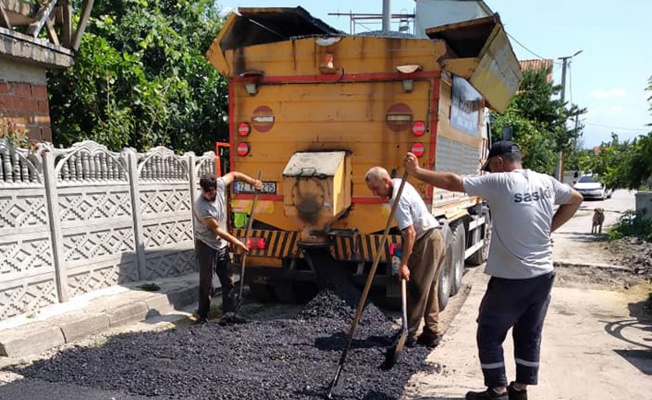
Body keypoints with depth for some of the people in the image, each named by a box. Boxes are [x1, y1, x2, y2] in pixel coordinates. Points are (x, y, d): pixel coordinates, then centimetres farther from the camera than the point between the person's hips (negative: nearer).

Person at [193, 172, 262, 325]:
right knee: (206, 283, -2)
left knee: (228, 280, 5)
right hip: (206, 245, -6)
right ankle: (202, 315, 9)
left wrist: (253, 182, 6)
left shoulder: (220, 184, -11)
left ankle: (228, 314, 8)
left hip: (222, 244, 7)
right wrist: (236, 242, -13)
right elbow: (216, 230, -20)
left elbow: (233, 174, 11)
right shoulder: (201, 206, -26)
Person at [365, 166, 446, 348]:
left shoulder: (398, 199, -21)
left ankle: (409, 335, 2)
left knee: (416, 290, -5)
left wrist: (403, 264, -24)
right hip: (434, 237, 11)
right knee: (429, 289, 13)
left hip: (426, 241, -11)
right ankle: (432, 333, 19)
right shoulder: (400, 183, 10)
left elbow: (410, 233, -26)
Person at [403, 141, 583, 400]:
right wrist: (548, 229, 16)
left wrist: (416, 172, -5)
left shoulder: (499, 182, -14)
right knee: (530, 335, 17)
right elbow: (575, 199, 22)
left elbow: (452, 182, -15)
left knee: (490, 335, 9)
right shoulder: (546, 182, 5)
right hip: (543, 275, 7)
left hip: (511, 278, -7)